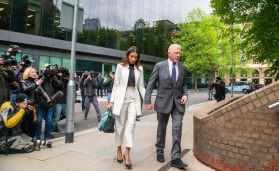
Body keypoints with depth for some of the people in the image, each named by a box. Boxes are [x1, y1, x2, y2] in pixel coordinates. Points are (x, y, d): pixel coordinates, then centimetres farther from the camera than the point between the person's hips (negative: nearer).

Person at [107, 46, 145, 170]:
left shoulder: (139, 69, 7)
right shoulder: (120, 67, 1)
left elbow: (141, 86, 8)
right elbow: (116, 85, 1)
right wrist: (112, 101, -3)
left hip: (134, 99, 1)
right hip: (121, 98, -1)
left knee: (131, 125, -7)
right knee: (120, 125, 8)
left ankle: (127, 153, 0)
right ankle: (119, 149, 26)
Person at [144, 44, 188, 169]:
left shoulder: (183, 68, 4)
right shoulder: (159, 66, -6)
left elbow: (184, 84, 14)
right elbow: (151, 84, -5)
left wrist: (185, 94, -6)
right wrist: (147, 101, -9)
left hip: (178, 102, 2)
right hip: (163, 101, -2)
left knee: (177, 129, -6)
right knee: (162, 128, 14)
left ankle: (175, 158, 2)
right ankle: (160, 151, 35)